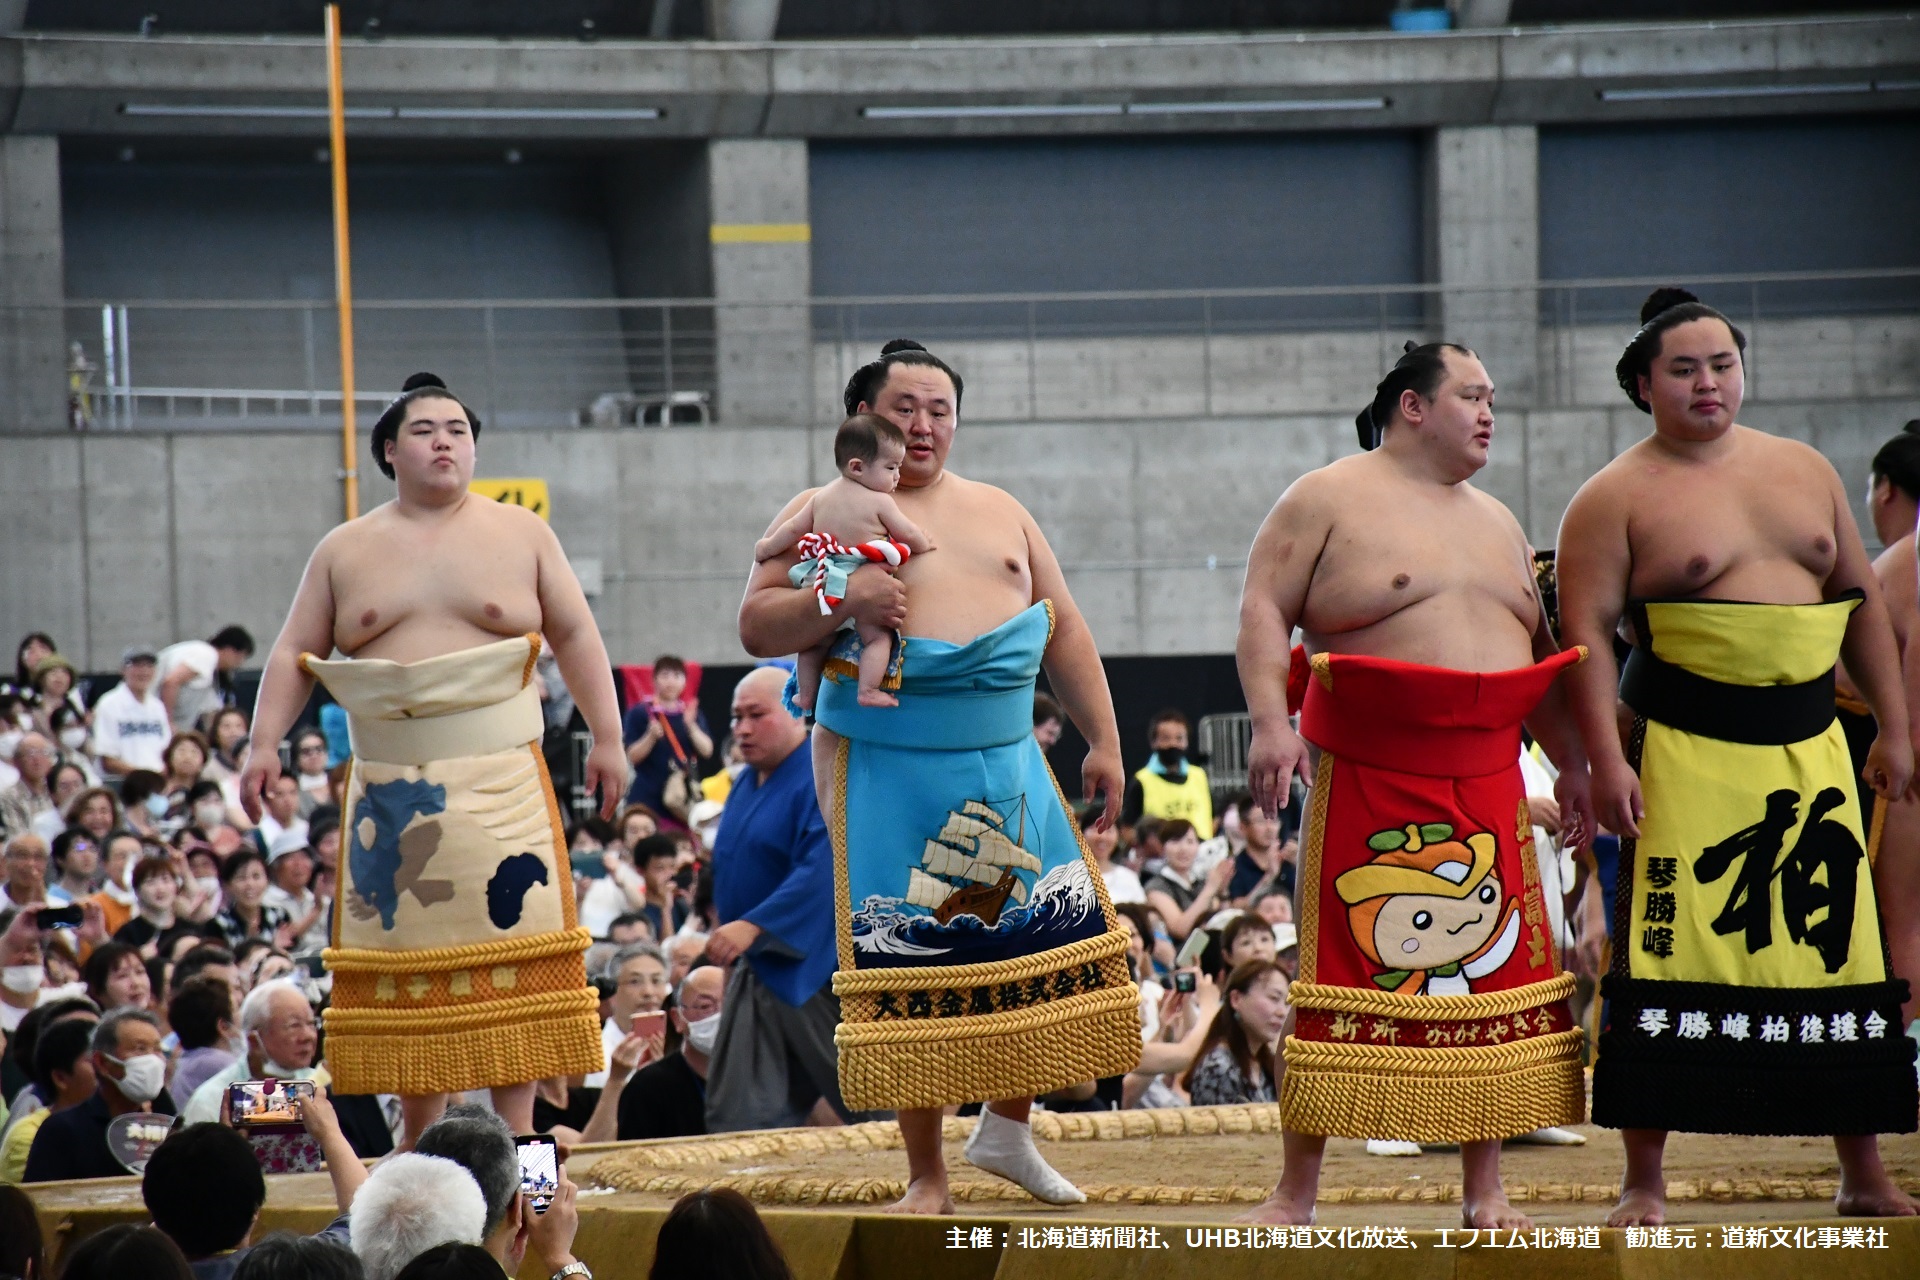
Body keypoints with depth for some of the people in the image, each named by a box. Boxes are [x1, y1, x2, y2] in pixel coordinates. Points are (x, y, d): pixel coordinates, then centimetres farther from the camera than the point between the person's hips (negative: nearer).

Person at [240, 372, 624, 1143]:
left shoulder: (522, 536, 9)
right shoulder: (346, 552, 11)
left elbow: (575, 636, 8)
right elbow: (294, 655, 12)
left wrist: (606, 738, 1)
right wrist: (265, 743, -1)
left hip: (500, 783, -1)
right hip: (390, 785, 1)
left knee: (512, 941, -6)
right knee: (406, 945, 0)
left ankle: (516, 1127, -2)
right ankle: (419, 1136, 6)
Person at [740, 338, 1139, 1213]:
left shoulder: (1000, 512, 17)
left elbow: (1065, 633, 19)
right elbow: (756, 626, -2)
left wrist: (1103, 742, 11)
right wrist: (841, 605, -19)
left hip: (1005, 762, 4)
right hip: (886, 771, -4)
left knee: (1057, 929, -2)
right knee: (910, 959, -5)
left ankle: (1008, 1129, 17)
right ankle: (925, 1177, 2)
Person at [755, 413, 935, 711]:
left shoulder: (821, 496, 9)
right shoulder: (879, 502, -8)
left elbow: (793, 528, 16)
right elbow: (907, 534, -1)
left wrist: (767, 548, 31)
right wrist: (924, 545, 21)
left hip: (821, 583, 6)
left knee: (817, 639, 19)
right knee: (876, 636, -1)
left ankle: (805, 694, 23)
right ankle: (868, 690, -14)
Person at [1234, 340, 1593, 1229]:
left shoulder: (1495, 522, 19)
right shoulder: (1329, 500, 0)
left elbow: (1540, 651, 24)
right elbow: (1264, 608, -7)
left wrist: (1572, 764, 18)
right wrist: (1269, 719, -20)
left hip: (1487, 783, 6)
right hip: (1367, 781, -6)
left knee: (1493, 974, 3)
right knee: (1346, 975, -6)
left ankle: (1485, 1191, 10)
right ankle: (1295, 1193, 0)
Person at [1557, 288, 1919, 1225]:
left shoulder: (1804, 471, 13)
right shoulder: (1617, 498, -1)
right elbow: (1587, 632, -7)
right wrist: (1607, 758, -16)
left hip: (1810, 752, 4)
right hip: (1683, 758, -4)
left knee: (1842, 956, 5)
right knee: (1664, 961, -6)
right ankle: (1643, 1183, 1)